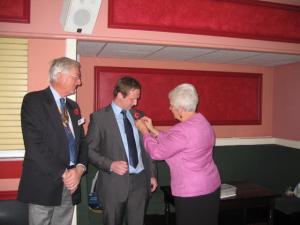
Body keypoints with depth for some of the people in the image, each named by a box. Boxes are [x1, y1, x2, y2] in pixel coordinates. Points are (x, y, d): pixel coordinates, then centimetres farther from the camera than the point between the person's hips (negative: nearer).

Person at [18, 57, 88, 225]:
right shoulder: (34, 100, -7)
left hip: (70, 185, 6)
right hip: (44, 185, -6)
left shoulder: (73, 106, 14)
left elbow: (82, 141, 12)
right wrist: (63, 174, -16)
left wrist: (80, 168, -7)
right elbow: (33, 145, -16)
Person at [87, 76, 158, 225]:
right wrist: (110, 165, -21)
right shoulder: (99, 117, -6)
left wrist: (152, 174, 13)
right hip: (115, 183, -4)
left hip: (140, 180, 4)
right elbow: (89, 150, -7)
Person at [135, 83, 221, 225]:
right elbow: (171, 141, 11)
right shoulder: (201, 121, 3)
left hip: (192, 193, -9)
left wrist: (144, 130, -2)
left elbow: (157, 152, -15)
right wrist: (152, 130, 11)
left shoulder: (183, 130, -26)